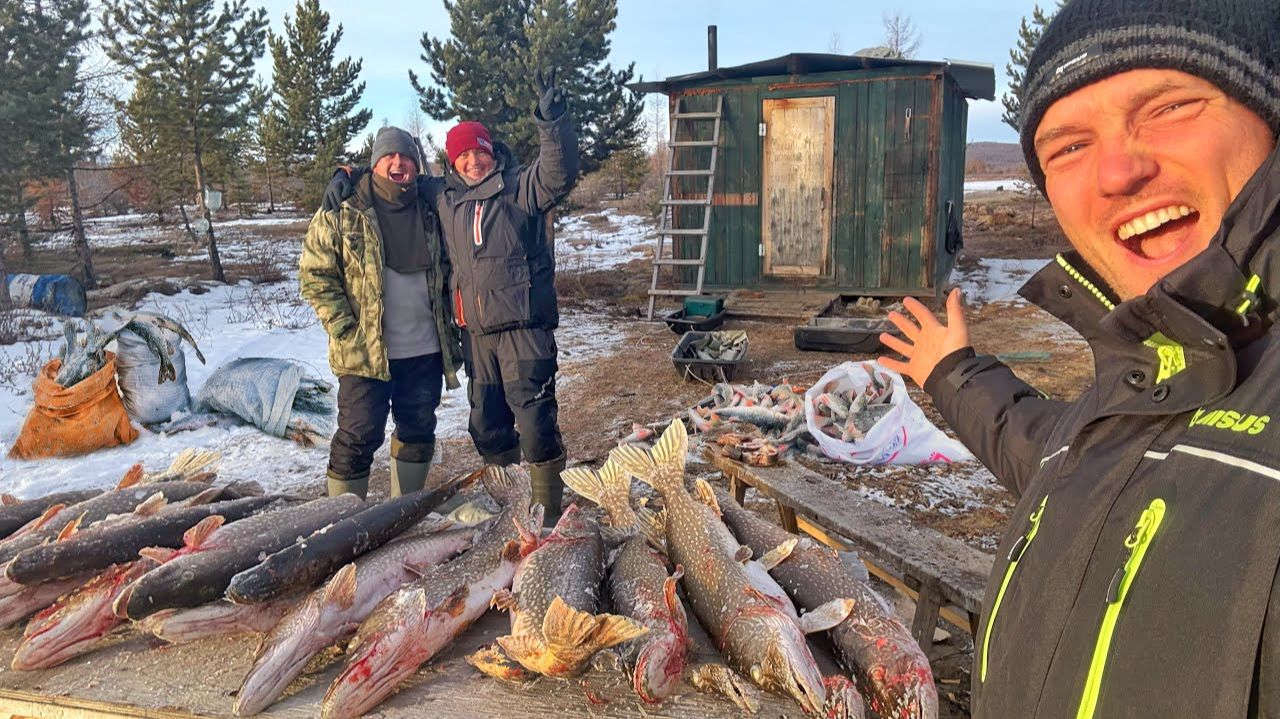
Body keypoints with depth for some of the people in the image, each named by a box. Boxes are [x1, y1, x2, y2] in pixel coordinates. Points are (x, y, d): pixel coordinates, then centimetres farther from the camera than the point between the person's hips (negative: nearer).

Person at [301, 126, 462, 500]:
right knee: (358, 437, -1)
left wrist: (448, 323, 11)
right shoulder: (341, 212, -5)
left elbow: (445, 272, 19)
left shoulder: (429, 212, 8)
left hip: (425, 351, 5)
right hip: (364, 352, -5)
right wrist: (344, 328, -13)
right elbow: (315, 273, -5)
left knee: (419, 432, 14)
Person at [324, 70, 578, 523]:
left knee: (535, 421, -7)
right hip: (476, 331, 6)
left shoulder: (520, 186, 0)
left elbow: (560, 173, -19)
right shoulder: (442, 196, 13)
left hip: (524, 326, -5)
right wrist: (350, 175, 11)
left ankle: (549, 514, 5)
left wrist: (553, 122, -33)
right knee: (486, 426, 13)